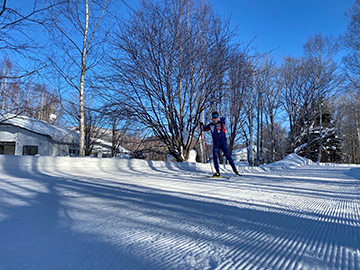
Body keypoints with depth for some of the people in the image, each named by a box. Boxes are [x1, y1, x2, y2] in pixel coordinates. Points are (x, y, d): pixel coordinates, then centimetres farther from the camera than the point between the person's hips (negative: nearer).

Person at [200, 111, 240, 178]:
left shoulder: (221, 123, -5)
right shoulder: (210, 125, 7)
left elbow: (223, 120, -25)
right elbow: (204, 129, 17)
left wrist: (222, 120, -45)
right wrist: (202, 125, -2)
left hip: (223, 143, -3)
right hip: (215, 144, 4)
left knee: (227, 156, -7)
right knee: (215, 158, -5)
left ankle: (234, 169, 7)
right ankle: (217, 172, 2)